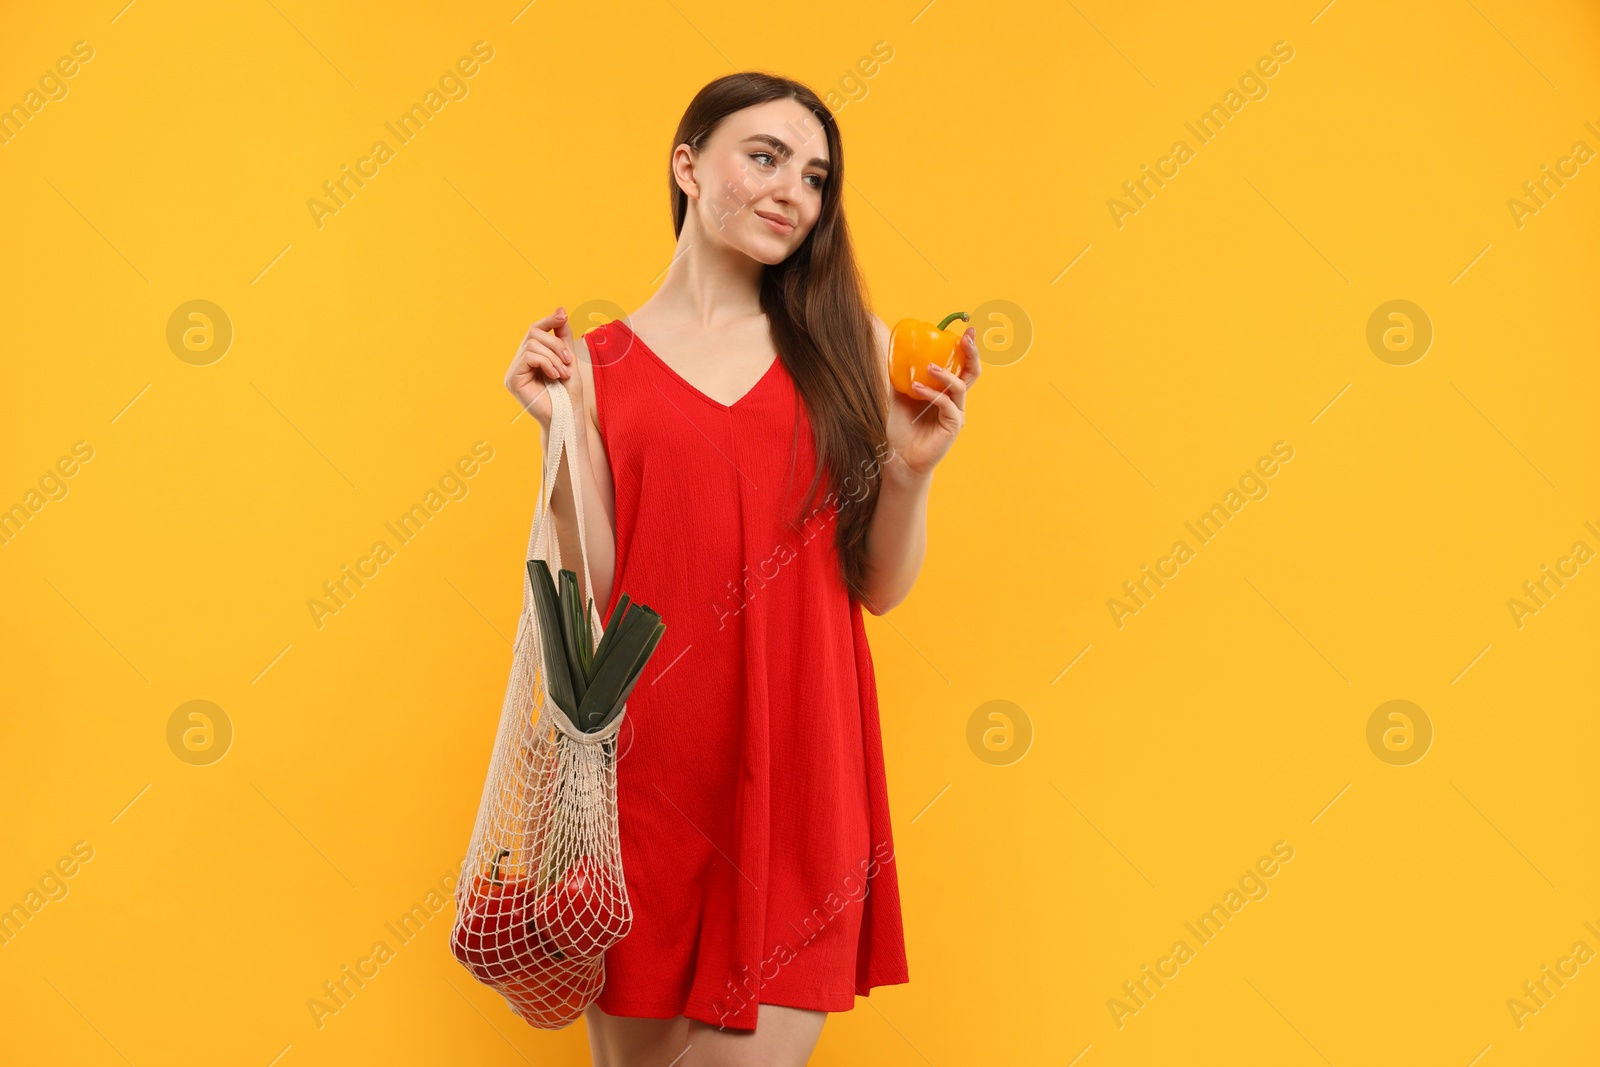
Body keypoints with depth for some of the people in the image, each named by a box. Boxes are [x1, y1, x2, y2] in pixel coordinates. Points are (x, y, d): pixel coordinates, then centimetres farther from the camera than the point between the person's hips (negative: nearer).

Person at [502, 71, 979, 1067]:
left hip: (799, 765, 1)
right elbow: (589, 594, -1)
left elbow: (881, 587, 6)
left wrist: (912, 466, -9)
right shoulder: (597, 364, 4)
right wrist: (566, 431, -10)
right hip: (646, 769, 0)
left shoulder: (848, 345, 7)